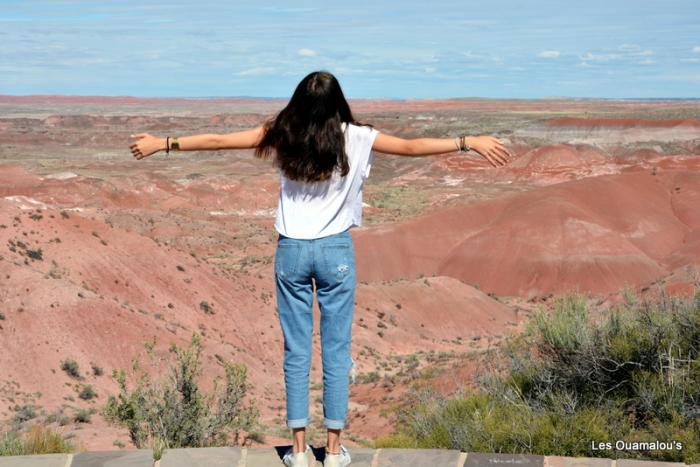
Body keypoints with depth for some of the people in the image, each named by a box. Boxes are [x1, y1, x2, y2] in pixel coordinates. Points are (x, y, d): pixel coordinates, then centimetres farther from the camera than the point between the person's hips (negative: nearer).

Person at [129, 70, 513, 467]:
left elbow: (216, 141, 2)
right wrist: (472, 143, -6)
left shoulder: (283, 136, -2)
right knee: (337, 351, 6)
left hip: (292, 251, 2)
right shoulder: (355, 138, -8)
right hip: (336, 251, -1)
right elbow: (411, 147, -10)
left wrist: (162, 144, 12)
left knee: (296, 352, 7)